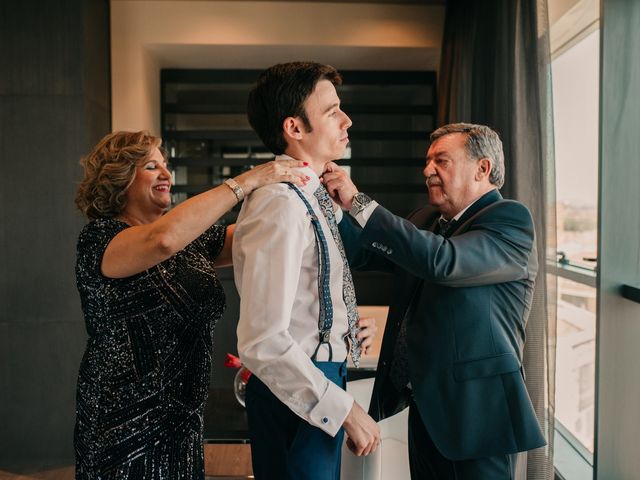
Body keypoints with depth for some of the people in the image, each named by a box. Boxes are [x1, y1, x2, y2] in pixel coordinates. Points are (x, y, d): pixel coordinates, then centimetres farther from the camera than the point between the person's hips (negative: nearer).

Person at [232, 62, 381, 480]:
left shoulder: (310, 195, 8)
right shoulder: (281, 205, -23)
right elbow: (262, 342, -27)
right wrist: (345, 409, -22)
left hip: (319, 381, 9)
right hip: (295, 397, -9)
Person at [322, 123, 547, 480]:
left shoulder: (510, 220, -12)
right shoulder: (427, 220, 12)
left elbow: (442, 260, -28)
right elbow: (362, 253, 7)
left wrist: (359, 202, -26)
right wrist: (332, 200, -8)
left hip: (475, 413, -7)